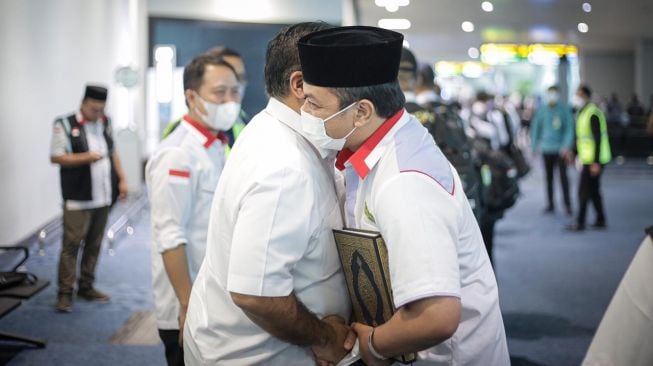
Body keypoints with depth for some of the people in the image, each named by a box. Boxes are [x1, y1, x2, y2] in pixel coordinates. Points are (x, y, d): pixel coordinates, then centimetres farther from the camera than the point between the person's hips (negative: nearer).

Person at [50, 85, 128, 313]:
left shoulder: (105, 123, 12)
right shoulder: (65, 124, -7)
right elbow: (55, 157, -9)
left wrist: (122, 179, 12)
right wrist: (86, 157, -20)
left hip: (103, 197, 6)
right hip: (78, 198, -6)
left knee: (94, 244, 11)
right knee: (71, 244, -7)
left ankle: (86, 287, 21)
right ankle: (65, 293, -1)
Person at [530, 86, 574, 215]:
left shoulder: (565, 109, -4)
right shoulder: (542, 110, 4)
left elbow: (570, 128, -6)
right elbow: (536, 127, 10)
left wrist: (566, 145, -16)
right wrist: (534, 145, 8)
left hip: (561, 149, -3)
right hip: (546, 149, 3)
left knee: (563, 176, -5)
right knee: (549, 177, 8)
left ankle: (567, 204, 2)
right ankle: (550, 204, 16)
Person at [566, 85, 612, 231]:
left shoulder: (593, 114, -19)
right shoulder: (583, 112, 13)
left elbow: (598, 140, -23)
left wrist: (596, 163, -25)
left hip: (593, 160, -10)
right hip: (588, 159, 10)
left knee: (584, 191, -6)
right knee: (593, 190, 14)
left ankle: (580, 223, -3)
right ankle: (600, 220, 21)